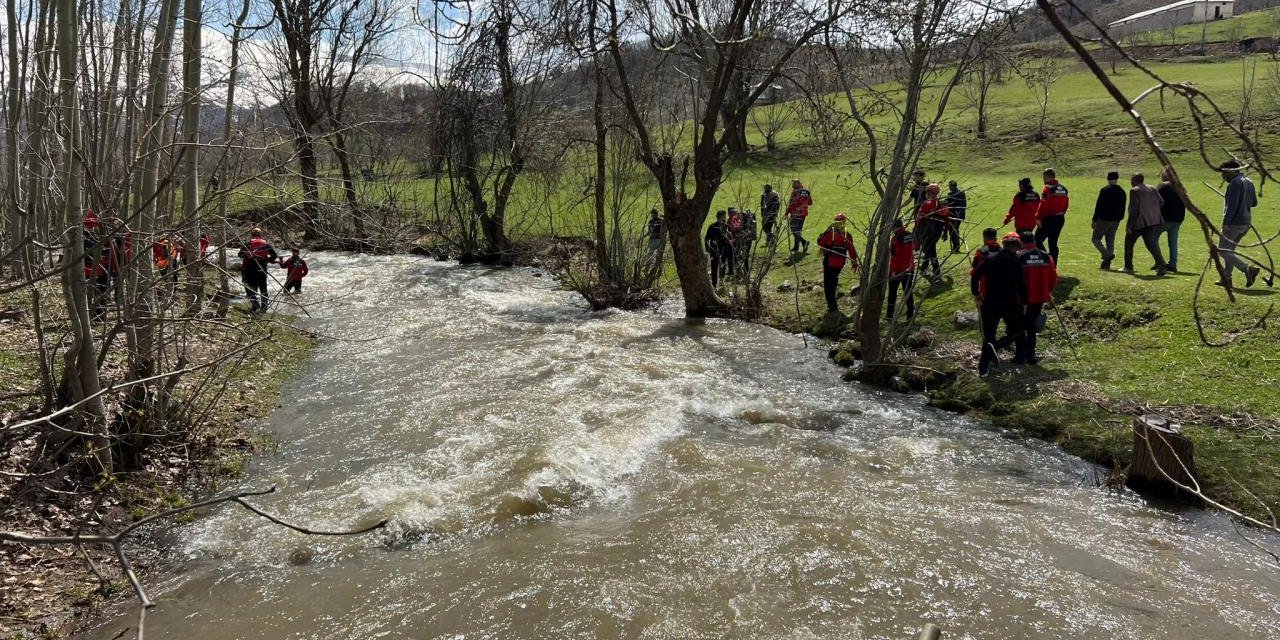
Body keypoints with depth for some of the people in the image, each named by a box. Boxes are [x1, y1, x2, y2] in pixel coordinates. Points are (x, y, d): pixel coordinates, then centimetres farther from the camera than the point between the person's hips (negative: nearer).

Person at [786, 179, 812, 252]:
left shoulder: (795, 192, -13)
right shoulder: (807, 192, 8)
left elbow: (791, 204, -16)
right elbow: (810, 203, 16)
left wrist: (787, 213, -11)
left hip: (795, 214, -7)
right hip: (803, 214, 7)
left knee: (794, 230, -4)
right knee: (798, 230, 14)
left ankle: (804, 242, -21)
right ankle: (796, 247, 18)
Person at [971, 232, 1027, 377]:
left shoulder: (990, 259, 2)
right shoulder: (1015, 262, -9)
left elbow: (975, 276, 1)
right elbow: (1021, 283, -11)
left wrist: (976, 293, 12)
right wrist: (1024, 299, 1)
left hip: (990, 303, 3)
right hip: (1010, 303, -3)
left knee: (989, 334, 8)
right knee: (1016, 331, 21)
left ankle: (984, 367, -5)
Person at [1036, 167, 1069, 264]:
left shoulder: (1048, 188, -13)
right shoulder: (1063, 188, 12)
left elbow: (1043, 205, -19)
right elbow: (1066, 203, 14)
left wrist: (1038, 218, -17)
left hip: (1049, 219, -8)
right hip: (1060, 219, 8)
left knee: (1037, 240, 1)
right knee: (1053, 243, 13)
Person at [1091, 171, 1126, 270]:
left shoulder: (1104, 190, -10)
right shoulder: (1122, 192, 10)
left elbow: (1098, 206, -13)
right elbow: (1123, 208, 13)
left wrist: (1094, 220, -9)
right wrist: (1119, 219, 20)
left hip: (1104, 219, -6)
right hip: (1116, 221, 6)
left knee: (1096, 239, 2)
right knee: (1110, 241, 10)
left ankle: (1107, 255, -17)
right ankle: (1106, 263, 9)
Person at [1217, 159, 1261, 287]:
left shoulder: (1235, 182, -14)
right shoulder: (1248, 182, 15)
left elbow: (1232, 204, -21)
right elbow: (1254, 202, 22)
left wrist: (1225, 222, -21)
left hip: (1234, 223, -10)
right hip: (1246, 222, 10)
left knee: (1222, 251, -4)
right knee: (1229, 250, 19)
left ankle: (1248, 270, -17)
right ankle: (1227, 278, 21)